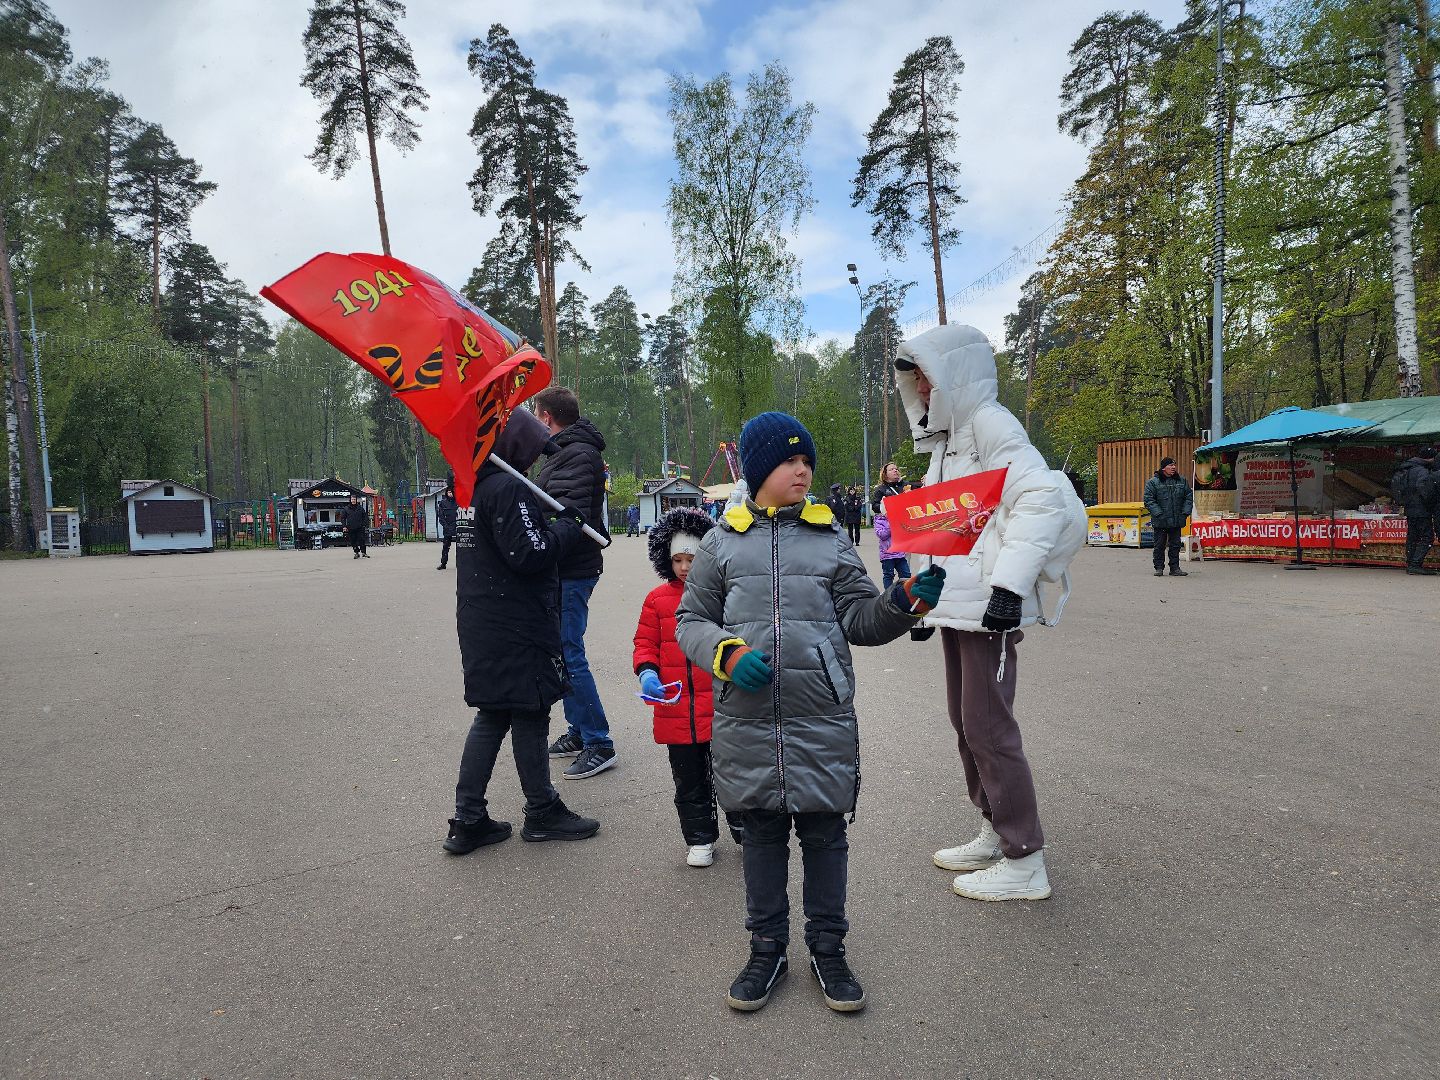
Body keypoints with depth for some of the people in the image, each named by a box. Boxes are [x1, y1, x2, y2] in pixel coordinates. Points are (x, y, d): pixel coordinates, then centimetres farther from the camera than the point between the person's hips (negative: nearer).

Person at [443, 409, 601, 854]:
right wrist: (569, 526, -8)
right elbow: (529, 554, -22)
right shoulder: (509, 489, -16)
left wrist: (560, 528, 11)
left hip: (482, 628, 9)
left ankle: (468, 820, 17)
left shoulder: (472, 488, 13)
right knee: (530, 715, 4)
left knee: (491, 716, 14)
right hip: (517, 629, -9)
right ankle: (542, 812, 19)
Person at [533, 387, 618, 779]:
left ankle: (599, 744, 2)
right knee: (563, 652, 16)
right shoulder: (565, 451, 17)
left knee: (569, 655, -7)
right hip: (564, 569, 10)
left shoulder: (577, 455, -15)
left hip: (572, 572, -10)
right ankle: (578, 733, 28)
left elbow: (571, 514, -26)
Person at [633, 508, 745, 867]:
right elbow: (645, 643, 7)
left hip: (723, 709, -2)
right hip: (676, 710, 2)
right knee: (690, 782, 15)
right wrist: (647, 672, -11)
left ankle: (744, 830, 31)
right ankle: (700, 839, 31)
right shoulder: (658, 599, 2)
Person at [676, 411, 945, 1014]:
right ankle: (767, 947, 31)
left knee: (824, 833, 11)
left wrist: (906, 601, -12)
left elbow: (861, 620, 6)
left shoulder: (831, 539, 7)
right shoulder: (723, 542, 5)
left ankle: (828, 948, 30)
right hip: (746, 721, 0)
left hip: (823, 721, 1)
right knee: (762, 834, 13)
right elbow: (690, 621, 7)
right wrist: (727, 654, -11)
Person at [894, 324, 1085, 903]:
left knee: (988, 729, -5)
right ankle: (994, 834, 29)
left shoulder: (990, 423, -9)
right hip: (957, 604, 9)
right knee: (966, 724, 15)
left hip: (989, 605, -9)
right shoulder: (947, 438, 19)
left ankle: (1024, 862, 7)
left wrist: (1010, 583, -28)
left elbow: (1042, 497, -21)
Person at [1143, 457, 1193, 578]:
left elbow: (1189, 496, 14)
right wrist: (1159, 514, -16)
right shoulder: (1153, 482, -5)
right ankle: (1159, 568, 12)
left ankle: (1175, 568, 15)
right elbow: (1149, 500, -9)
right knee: (1160, 545, 3)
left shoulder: (1181, 481, 9)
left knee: (1175, 545, 8)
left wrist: (1185, 512, 2)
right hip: (1160, 521, -4)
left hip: (1177, 521, 4)